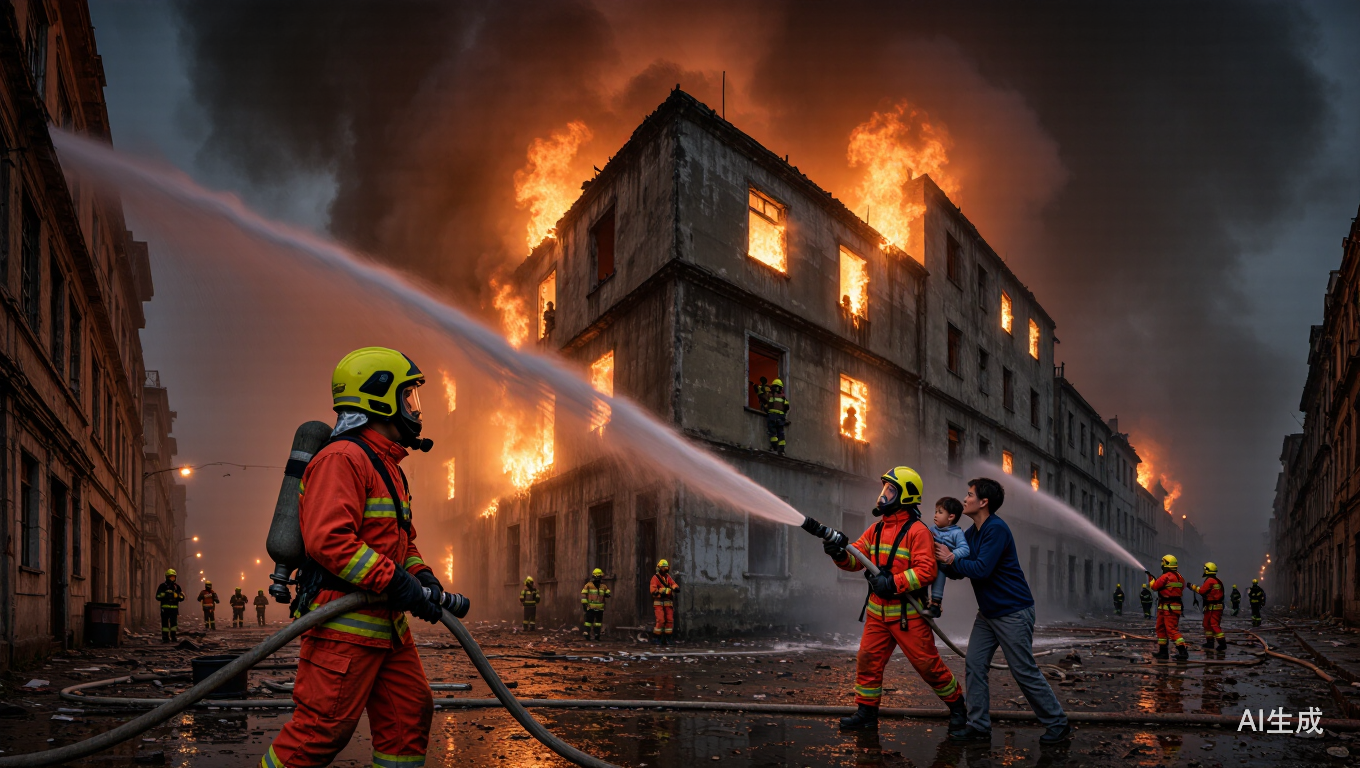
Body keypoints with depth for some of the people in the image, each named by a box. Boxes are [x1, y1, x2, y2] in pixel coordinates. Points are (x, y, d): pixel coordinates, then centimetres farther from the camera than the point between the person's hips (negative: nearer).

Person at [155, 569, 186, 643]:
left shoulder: (176, 586, 12)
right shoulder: (162, 586, 3)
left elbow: (182, 597, 10)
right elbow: (158, 597, -3)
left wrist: (176, 596, -10)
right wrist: (165, 595, -17)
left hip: (174, 607, 2)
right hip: (165, 607, -2)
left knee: (174, 622, -2)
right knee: (165, 623, -1)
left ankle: (174, 636, 2)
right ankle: (165, 637, 3)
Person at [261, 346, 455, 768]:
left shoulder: (386, 466, 20)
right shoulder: (343, 458, -14)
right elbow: (328, 539, -25)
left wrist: (422, 576, 9)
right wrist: (395, 582, -24)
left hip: (387, 624, 10)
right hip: (344, 621, -10)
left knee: (409, 714, 10)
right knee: (323, 726, -8)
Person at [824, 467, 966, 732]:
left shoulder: (917, 530, -13)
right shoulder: (877, 529, 11)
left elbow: (927, 570, -21)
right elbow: (857, 558, 6)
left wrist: (894, 583, -28)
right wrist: (840, 554, -16)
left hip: (908, 614, -7)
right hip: (878, 611, 7)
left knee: (927, 663, 1)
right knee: (867, 660, 5)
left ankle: (956, 704, 21)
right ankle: (866, 711, 16)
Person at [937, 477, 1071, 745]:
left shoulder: (996, 529, -19)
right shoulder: (970, 534, 9)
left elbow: (982, 569, -27)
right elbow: (957, 572, 10)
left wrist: (951, 559, -17)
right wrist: (945, 558, -8)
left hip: (1013, 612, -9)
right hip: (988, 613, 9)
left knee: (1025, 672, -2)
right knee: (974, 666, 2)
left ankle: (1058, 724, 11)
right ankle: (979, 726, 7)